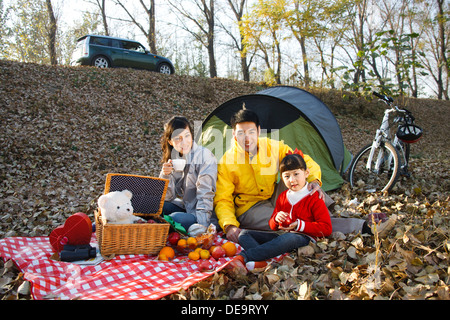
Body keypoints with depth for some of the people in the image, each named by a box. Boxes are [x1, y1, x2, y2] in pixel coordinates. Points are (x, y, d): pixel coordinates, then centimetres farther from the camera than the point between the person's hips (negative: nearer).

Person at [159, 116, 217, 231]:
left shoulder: (205, 156, -14)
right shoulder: (173, 159, 5)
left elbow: (205, 195, -17)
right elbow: (168, 197, 3)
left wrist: (201, 226, -24)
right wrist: (165, 175, -14)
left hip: (199, 213, -6)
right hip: (182, 206, 6)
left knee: (175, 218, -31)